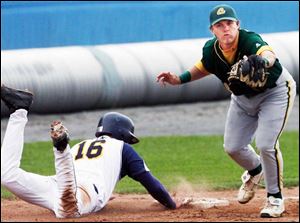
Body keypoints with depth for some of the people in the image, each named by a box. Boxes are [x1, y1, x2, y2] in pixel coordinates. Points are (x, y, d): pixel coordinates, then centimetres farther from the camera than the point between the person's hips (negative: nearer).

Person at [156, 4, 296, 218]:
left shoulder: (250, 40, -37)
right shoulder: (211, 50, -19)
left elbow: (269, 54, -61)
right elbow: (204, 67, 6)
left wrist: (263, 60, -85)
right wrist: (180, 79, -9)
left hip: (275, 91, -6)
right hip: (243, 97, 6)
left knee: (265, 144, -19)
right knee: (233, 147, 7)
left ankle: (275, 198, 2)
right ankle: (254, 172, 43)